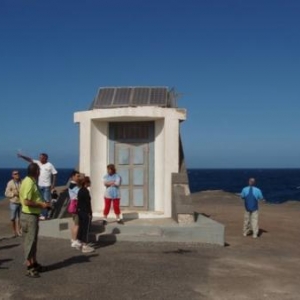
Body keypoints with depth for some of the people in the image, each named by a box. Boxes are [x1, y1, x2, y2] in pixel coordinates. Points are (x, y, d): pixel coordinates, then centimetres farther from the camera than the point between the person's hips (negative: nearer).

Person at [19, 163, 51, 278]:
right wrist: (41, 204, -19)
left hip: (32, 215, 10)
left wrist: (41, 203, 11)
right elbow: (26, 201, -27)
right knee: (29, 241, -3)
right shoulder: (29, 183, -20)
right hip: (30, 216, -10)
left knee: (33, 240, 17)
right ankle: (29, 268, 4)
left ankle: (34, 263, 28)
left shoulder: (30, 181, 11)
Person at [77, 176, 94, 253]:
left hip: (80, 211, 9)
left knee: (81, 227, 16)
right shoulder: (86, 191, -17)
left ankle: (80, 243, 24)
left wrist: (79, 210, 19)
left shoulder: (80, 190, 10)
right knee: (86, 228, -3)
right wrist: (90, 213, -14)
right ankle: (85, 246, 0)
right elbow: (88, 203, -18)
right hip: (85, 212, -9)